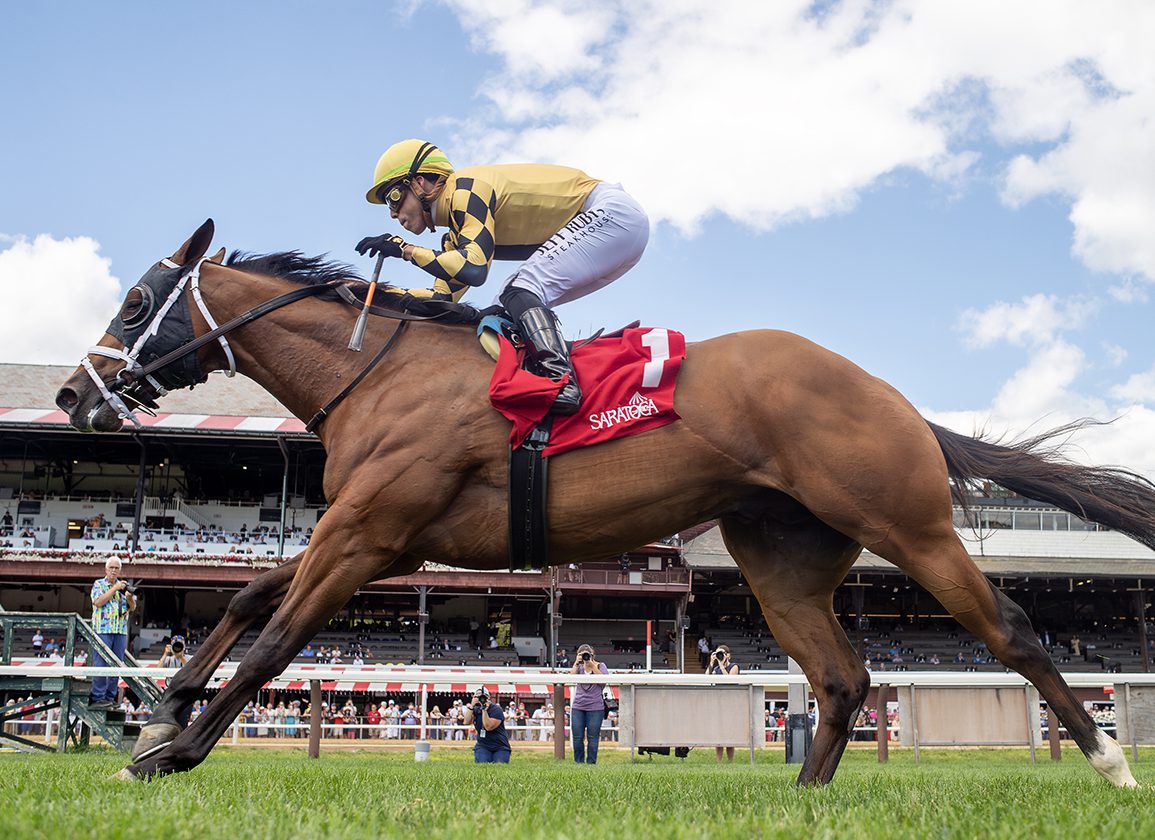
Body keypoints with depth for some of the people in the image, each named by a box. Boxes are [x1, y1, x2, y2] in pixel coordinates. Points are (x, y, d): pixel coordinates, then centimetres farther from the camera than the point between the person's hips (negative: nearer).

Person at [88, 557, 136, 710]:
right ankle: (97, 698, -9)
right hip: (103, 629, -5)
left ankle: (110, 698, 8)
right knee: (101, 664, -10)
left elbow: (133, 607, 12)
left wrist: (130, 597, -10)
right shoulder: (98, 584, 6)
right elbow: (98, 602, -10)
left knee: (116, 665, 4)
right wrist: (115, 588, -13)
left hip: (121, 630, 5)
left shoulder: (124, 586, 17)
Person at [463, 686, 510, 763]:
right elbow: (466, 722, -12)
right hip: (482, 746, 3)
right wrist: (471, 706, -19)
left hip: (500, 747, -3)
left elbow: (488, 727, -23)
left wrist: (484, 710, -28)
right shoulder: (476, 710, 4)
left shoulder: (496, 710, -13)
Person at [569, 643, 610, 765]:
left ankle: (591, 763, 6)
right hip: (578, 707, 2)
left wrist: (592, 666, -15)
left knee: (592, 738, -1)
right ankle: (579, 763, 12)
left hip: (595, 708, -2)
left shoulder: (600, 666, 4)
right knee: (577, 737, 3)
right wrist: (576, 663, -13)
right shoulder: (579, 667, 9)